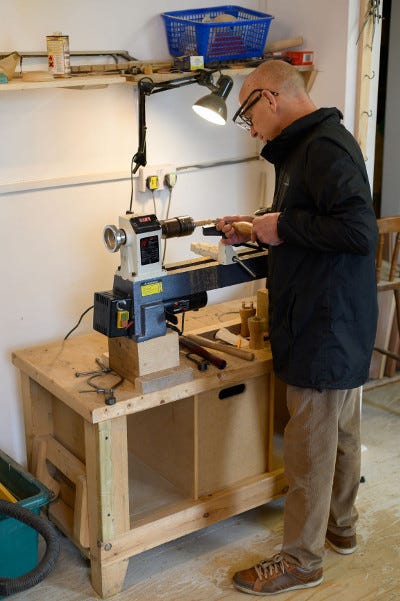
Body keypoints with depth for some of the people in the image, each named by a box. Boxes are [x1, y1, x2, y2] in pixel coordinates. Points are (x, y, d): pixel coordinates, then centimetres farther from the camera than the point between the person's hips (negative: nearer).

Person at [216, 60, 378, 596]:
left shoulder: (324, 147, -19)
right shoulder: (310, 146, 14)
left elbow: (360, 230, -30)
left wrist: (283, 225, -20)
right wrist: (254, 230, 10)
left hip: (325, 329, -10)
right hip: (339, 326, 10)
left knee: (309, 448, 2)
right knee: (341, 433, 22)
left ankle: (301, 560, 17)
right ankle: (341, 526, 40)